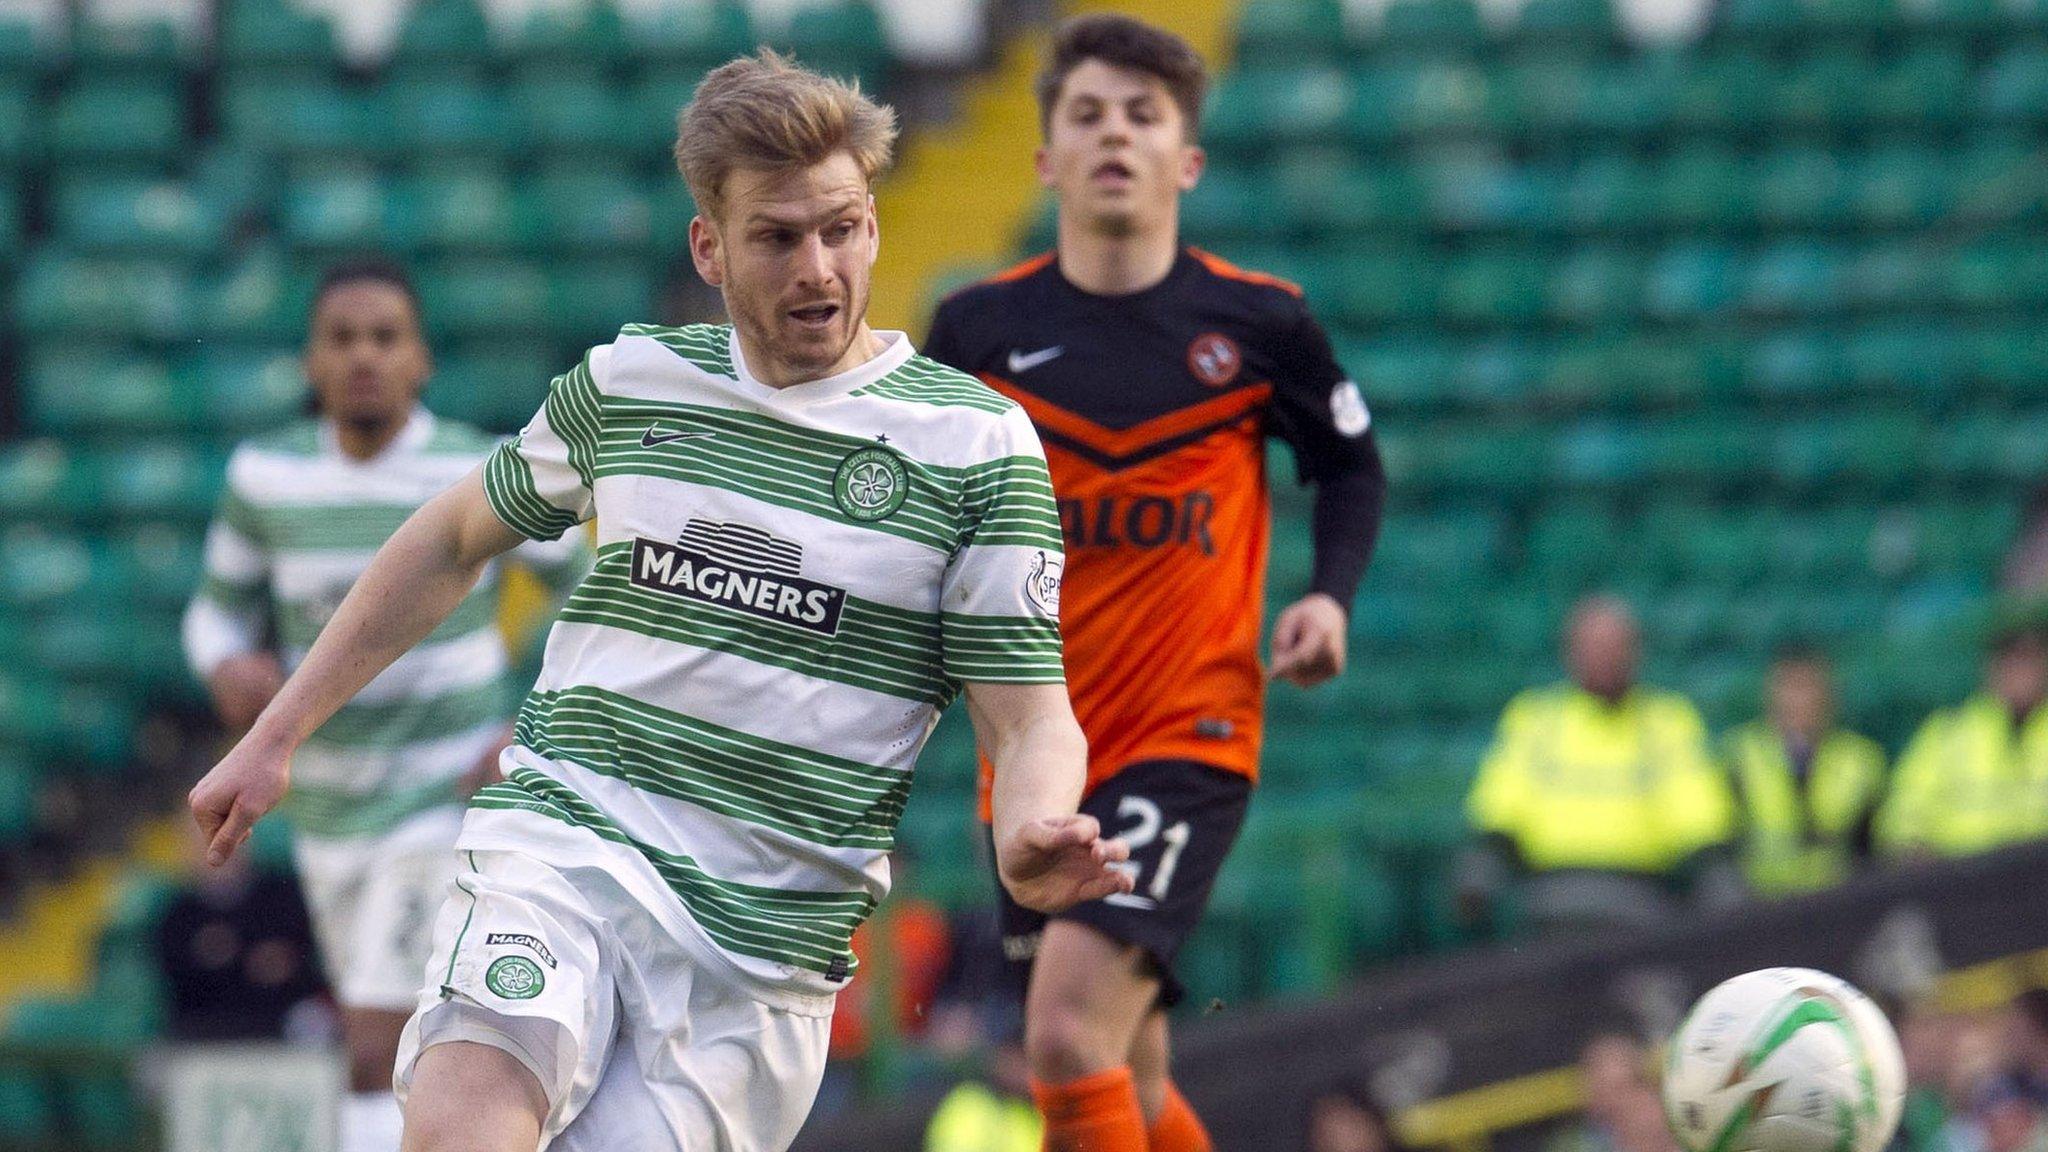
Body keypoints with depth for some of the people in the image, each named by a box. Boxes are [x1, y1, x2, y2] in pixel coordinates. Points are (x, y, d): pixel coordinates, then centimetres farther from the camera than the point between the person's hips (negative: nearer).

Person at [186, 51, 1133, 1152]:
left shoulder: (978, 443, 1)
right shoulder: (628, 382, 9)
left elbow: (1029, 714, 0)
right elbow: (455, 538, 25)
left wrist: (1031, 839, -24)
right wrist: (276, 736, 24)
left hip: (768, 929, 0)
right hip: (562, 841, 0)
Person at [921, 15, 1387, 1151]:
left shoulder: (1259, 322, -2)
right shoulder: (980, 329, 2)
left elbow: (1351, 465, 14)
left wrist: (1331, 597, -3)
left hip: (1189, 736, -3)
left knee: (1067, 1035, -22)